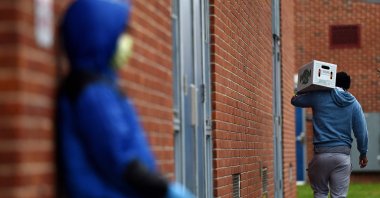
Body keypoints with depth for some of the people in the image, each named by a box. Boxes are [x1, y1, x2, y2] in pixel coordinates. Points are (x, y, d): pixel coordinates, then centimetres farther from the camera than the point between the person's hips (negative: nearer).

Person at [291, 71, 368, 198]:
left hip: (322, 153, -1)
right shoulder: (354, 103, 8)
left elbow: (295, 101, 15)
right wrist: (363, 153, 19)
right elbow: (361, 131, 7)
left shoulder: (319, 96, 2)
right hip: (343, 154, 1)